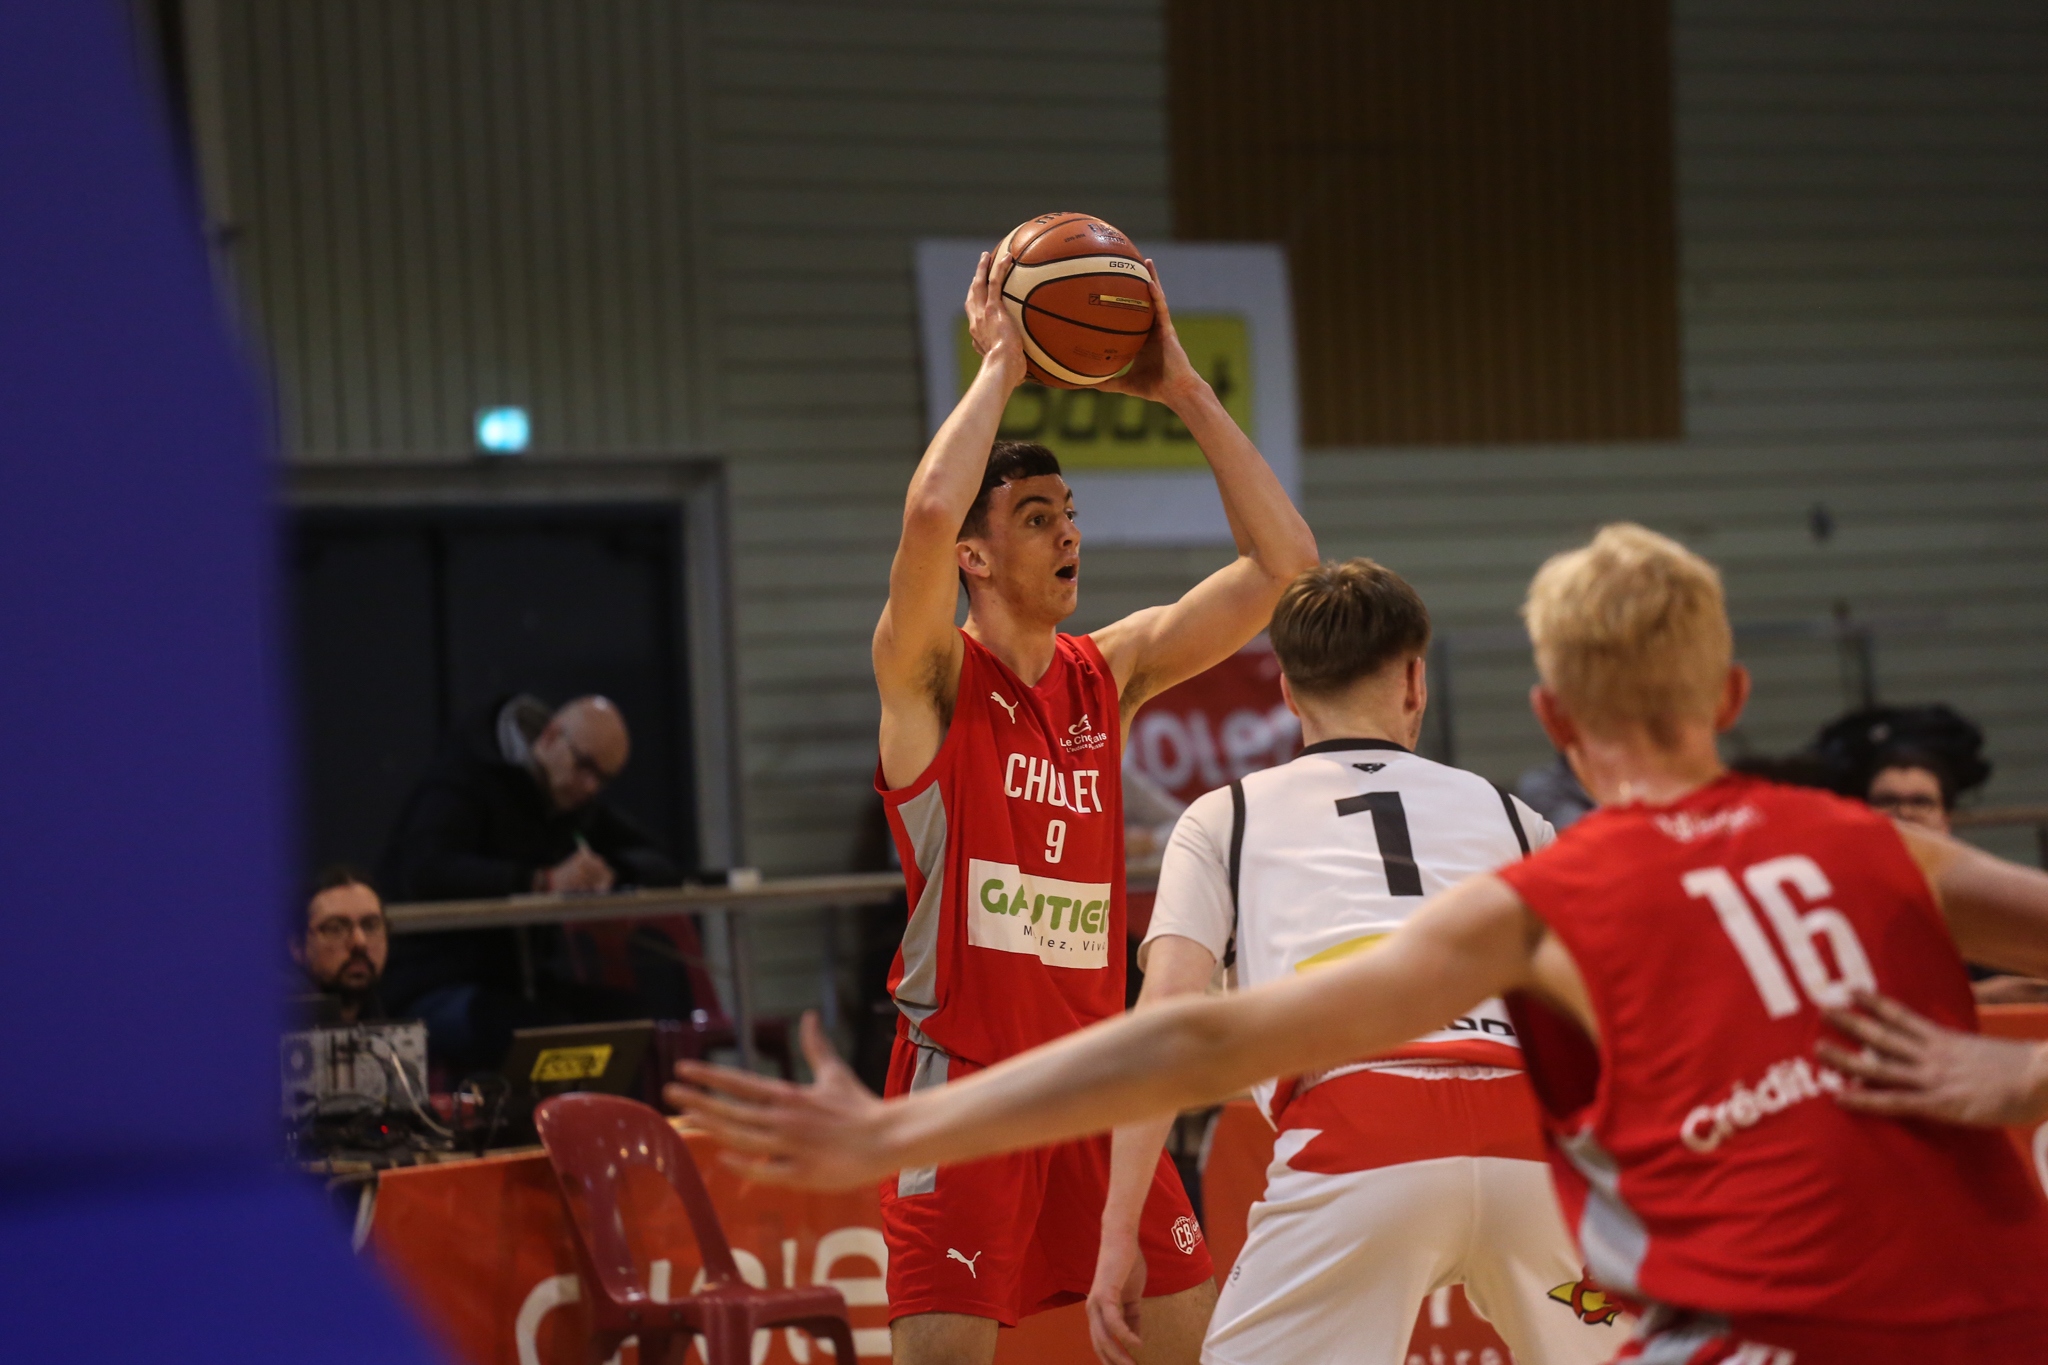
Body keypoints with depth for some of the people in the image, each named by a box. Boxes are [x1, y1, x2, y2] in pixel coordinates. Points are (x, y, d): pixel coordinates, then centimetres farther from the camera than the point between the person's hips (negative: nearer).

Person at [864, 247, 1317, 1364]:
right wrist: (999, 365, -14)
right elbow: (929, 512, -27)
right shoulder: (927, 678, -6)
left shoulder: (1109, 673, 10)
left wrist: (1182, 390, 0)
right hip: (964, 1073, -6)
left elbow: (1281, 562, 5)